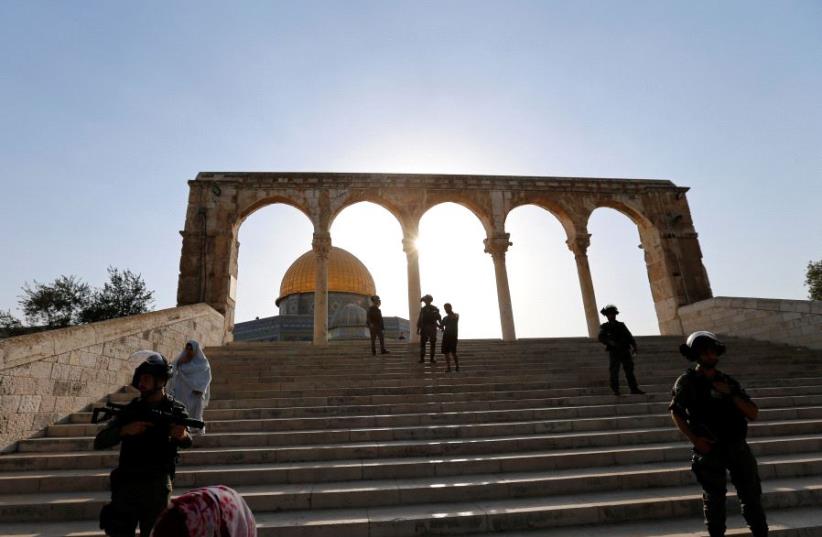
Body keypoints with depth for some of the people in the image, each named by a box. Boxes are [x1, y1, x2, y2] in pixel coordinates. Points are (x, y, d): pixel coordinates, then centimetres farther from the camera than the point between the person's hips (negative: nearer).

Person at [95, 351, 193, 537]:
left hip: (157, 488, -2)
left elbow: (186, 441, -15)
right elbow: (99, 442, -1)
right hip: (126, 486, 2)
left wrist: (183, 435, -39)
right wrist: (125, 430, -21)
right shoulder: (130, 409, 3)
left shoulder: (175, 411, -3)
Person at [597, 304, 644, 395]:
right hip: (613, 353, -2)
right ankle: (616, 390, -2)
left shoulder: (621, 325, 17)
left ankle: (634, 389, 5)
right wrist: (610, 342, -24)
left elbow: (629, 337, 9)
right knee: (614, 372, -5)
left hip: (625, 351, 3)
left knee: (629, 371, 1)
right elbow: (601, 338, -6)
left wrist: (634, 346, -6)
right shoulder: (604, 327, 9)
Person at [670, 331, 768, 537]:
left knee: (752, 494, 10)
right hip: (709, 449, -3)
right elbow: (676, 412, -3)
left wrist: (730, 394, -11)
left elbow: (753, 414, 2)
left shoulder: (728, 381, 6)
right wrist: (694, 438, -12)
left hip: (738, 446, 4)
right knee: (714, 499, 6)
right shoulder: (687, 381, -6)